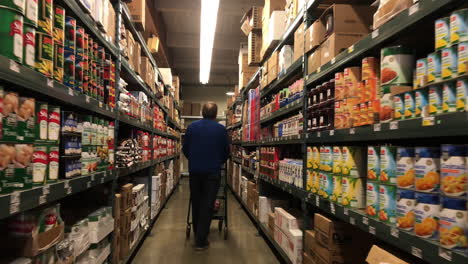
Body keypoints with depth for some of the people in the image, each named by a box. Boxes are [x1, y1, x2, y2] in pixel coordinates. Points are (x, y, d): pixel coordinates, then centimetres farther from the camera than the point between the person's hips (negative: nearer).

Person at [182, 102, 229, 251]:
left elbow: (185, 149, 6)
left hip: (194, 170, 3)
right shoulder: (221, 129, -4)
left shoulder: (192, 127, 0)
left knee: (196, 203, 17)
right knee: (207, 205, 2)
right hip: (212, 171, -2)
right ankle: (201, 241, 3)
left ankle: (197, 234, 32)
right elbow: (226, 151, 3)